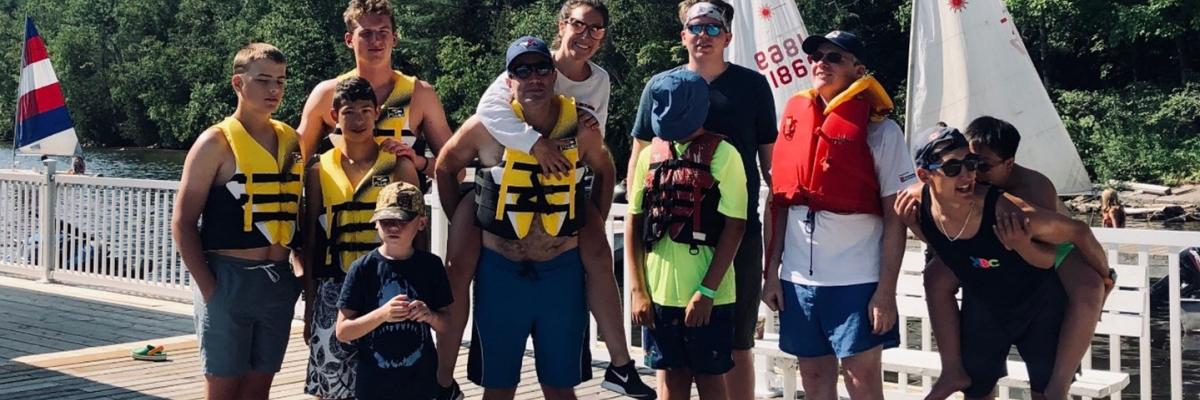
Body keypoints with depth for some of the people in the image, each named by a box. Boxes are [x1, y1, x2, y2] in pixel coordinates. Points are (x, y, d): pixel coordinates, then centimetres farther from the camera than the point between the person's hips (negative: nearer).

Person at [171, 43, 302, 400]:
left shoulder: (291, 140, 9)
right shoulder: (217, 142, -6)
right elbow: (183, 222, -8)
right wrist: (208, 286, -13)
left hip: (279, 282, 5)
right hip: (229, 279, -5)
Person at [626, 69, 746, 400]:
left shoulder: (722, 155, -7)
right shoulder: (650, 155, 6)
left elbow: (734, 227, -9)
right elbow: (634, 224, 8)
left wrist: (707, 291, -13)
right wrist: (638, 290, 2)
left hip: (708, 295, -4)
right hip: (659, 293, 4)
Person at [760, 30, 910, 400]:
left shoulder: (880, 129, -5)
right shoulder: (793, 118, 8)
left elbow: (895, 217, -7)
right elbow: (780, 202, 11)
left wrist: (886, 291, -12)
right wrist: (772, 272, 6)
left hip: (857, 280, -4)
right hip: (797, 278, 5)